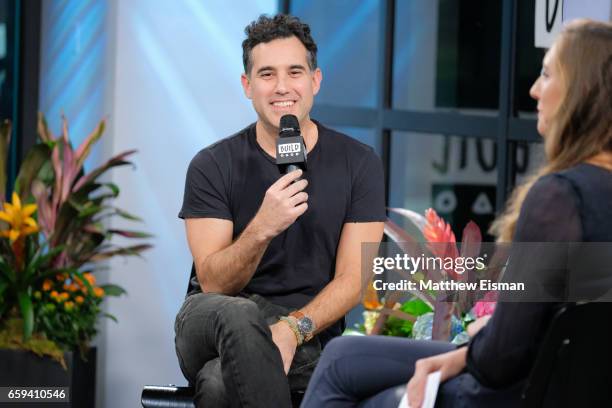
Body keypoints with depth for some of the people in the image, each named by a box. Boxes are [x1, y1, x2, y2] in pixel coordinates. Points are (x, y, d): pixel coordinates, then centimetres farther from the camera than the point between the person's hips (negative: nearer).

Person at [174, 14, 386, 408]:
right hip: (213, 325, 1)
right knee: (240, 315, -39)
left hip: (308, 334, -1)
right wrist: (262, 228, -26)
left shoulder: (359, 164, 3)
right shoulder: (213, 166, 1)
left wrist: (293, 328, -21)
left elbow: (353, 279, -2)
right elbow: (213, 284, -7)